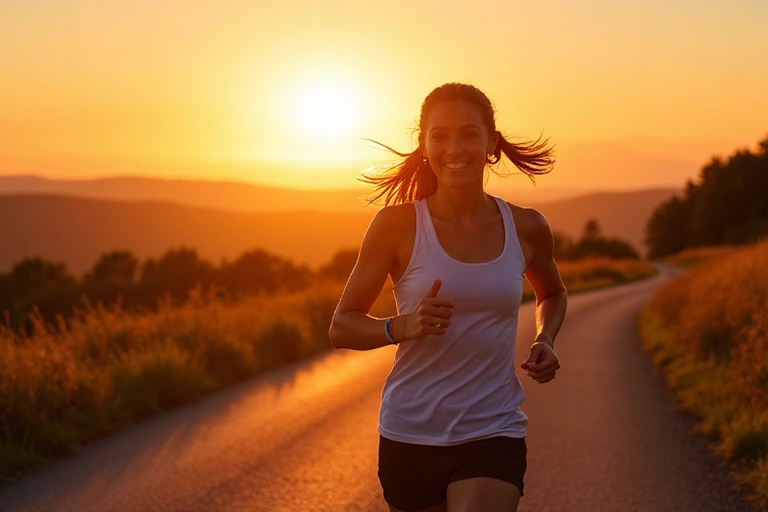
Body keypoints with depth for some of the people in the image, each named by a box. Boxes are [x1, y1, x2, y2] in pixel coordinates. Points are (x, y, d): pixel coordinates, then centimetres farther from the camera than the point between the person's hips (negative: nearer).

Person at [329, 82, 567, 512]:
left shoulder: (526, 229, 2)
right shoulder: (397, 226, -6)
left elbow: (552, 293, 24)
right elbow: (342, 327, -2)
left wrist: (545, 340, 3)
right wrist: (404, 327, -21)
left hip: (494, 435, 0)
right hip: (410, 438, 0)